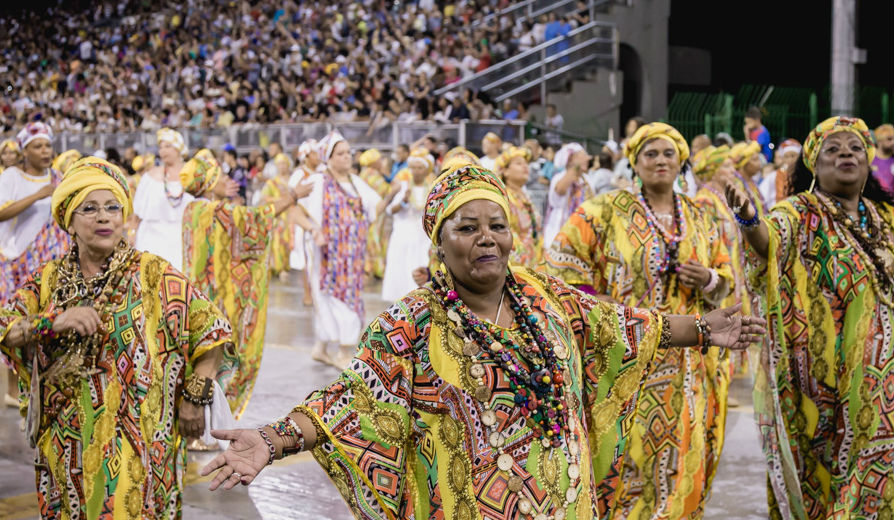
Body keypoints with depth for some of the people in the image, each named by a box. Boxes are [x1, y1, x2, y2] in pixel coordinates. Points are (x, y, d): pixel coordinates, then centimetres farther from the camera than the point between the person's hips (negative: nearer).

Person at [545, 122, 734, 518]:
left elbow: (725, 274, 18)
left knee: (683, 453, 6)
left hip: (687, 361, 4)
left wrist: (709, 279, -4)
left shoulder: (698, 219, 12)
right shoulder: (608, 211, -2)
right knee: (631, 450, -4)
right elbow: (562, 256, -1)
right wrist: (594, 297, -9)